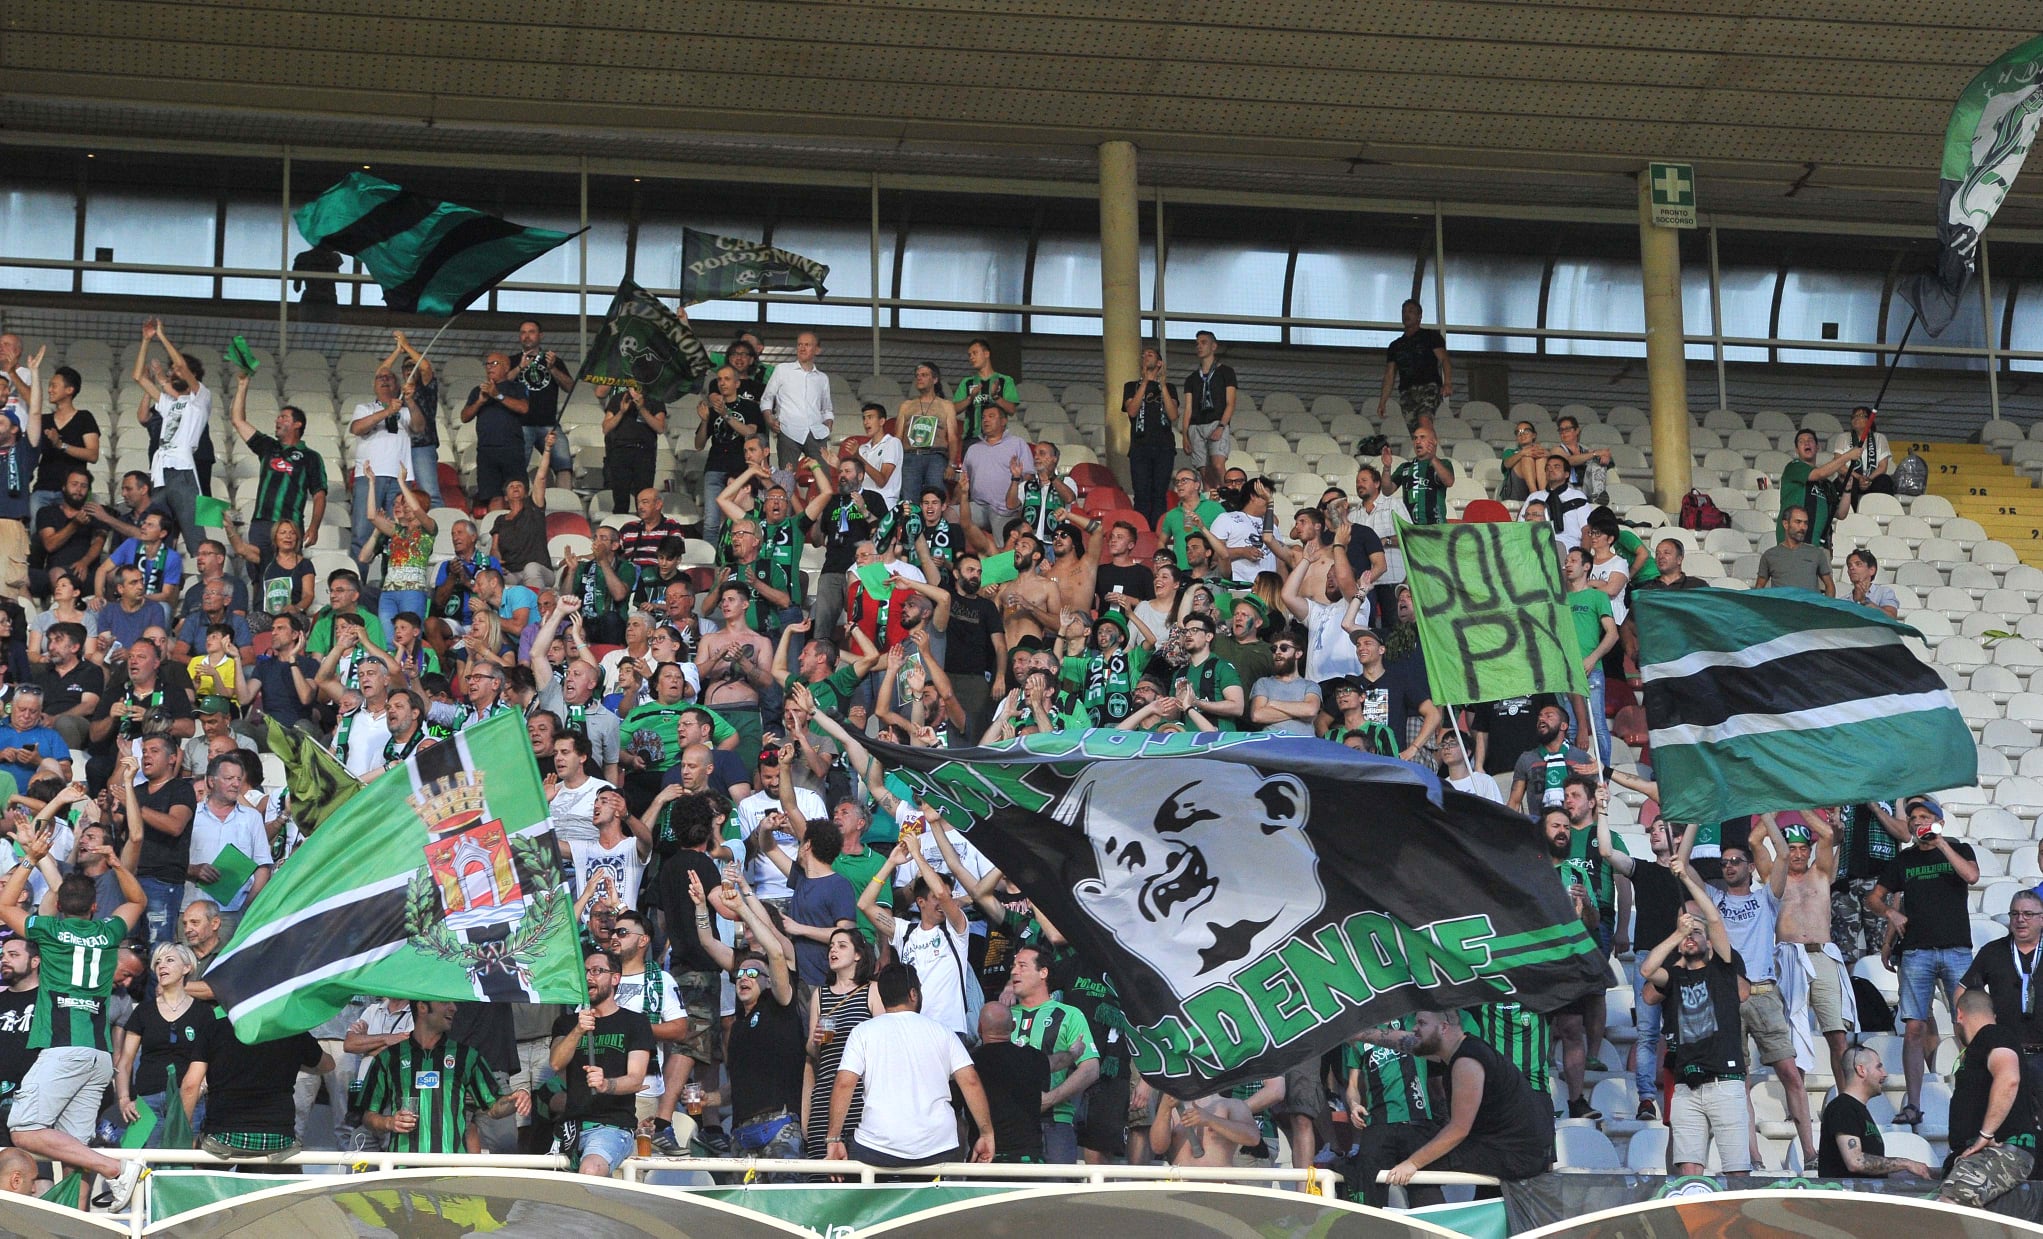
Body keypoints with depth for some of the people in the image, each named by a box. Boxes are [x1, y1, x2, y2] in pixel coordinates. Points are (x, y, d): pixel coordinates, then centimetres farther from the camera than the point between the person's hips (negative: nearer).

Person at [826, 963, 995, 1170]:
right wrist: (987, 1134, 7)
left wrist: (834, 1140, -2)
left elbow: (844, 1084, -5)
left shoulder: (863, 1032, 6)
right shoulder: (942, 1032, 11)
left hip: (878, 1151, -1)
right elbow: (970, 1081, 3)